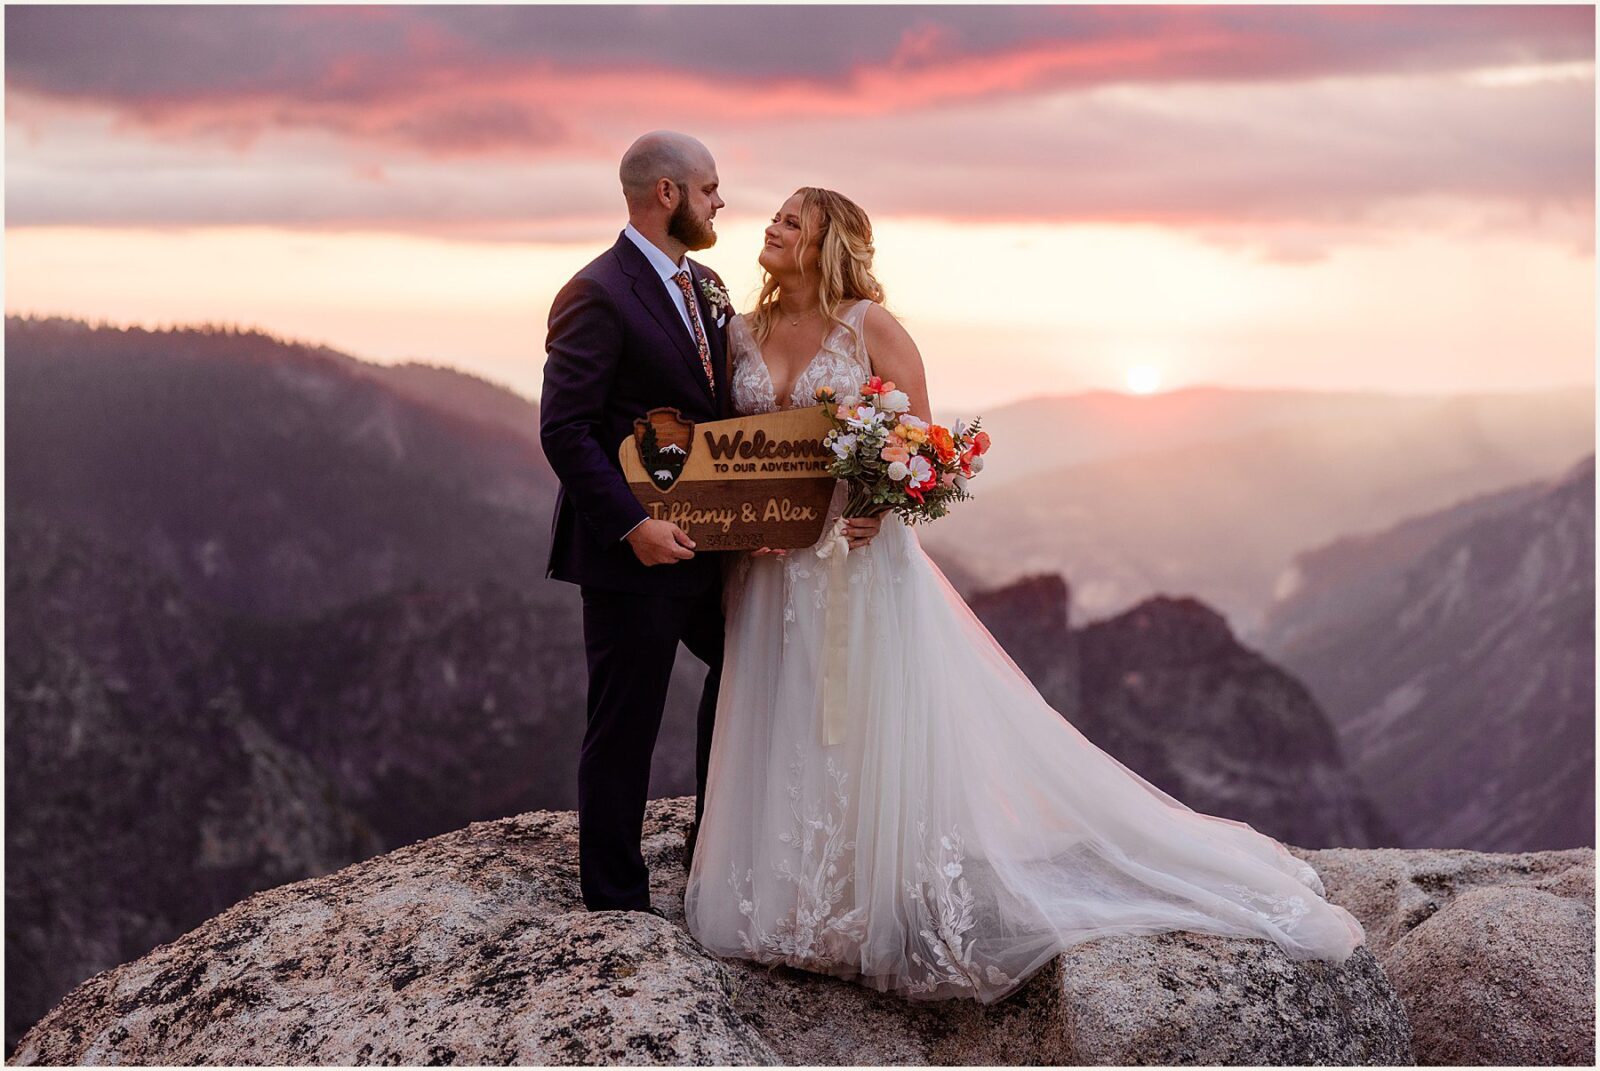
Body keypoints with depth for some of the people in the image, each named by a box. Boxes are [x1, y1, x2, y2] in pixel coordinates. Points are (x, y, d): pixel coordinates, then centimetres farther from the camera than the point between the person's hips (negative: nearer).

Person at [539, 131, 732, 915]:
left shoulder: (704, 288, 11)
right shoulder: (599, 295, -16)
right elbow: (564, 430, -20)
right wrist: (631, 524, -24)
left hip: (702, 541, 9)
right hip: (635, 552, -9)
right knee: (625, 724, 2)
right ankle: (615, 898, 16)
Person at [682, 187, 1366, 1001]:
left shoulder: (870, 326, -4)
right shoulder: (743, 334, 10)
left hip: (863, 556, -5)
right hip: (776, 573, 5)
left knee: (884, 733, -2)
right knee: (791, 741, 8)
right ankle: (798, 905, 19)